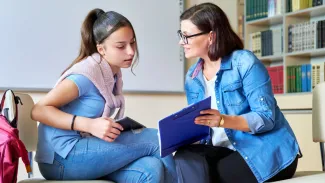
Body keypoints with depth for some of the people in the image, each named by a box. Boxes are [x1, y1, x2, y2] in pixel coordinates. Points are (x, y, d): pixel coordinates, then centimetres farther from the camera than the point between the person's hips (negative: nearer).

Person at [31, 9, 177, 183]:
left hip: (84, 152, 7)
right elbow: (39, 110, -18)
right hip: (62, 158, -7)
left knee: (151, 169, -20)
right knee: (157, 141, -16)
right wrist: (89, 125, -28)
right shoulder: (87, 74, -14)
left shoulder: (113, 75, 10)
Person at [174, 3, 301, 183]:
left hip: (266, 152, -5)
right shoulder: (192, 77, 9)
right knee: (186, 158, -24)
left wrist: (223, 120, -31)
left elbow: (266, 118, -17)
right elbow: (198, 125, 9)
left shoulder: (245, 62, -11)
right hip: (225, 150, 6)